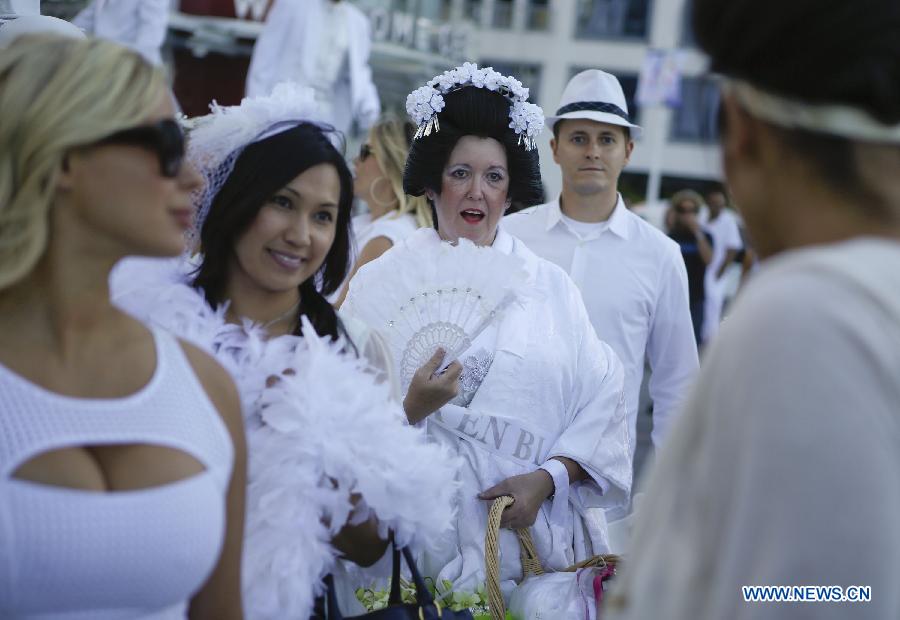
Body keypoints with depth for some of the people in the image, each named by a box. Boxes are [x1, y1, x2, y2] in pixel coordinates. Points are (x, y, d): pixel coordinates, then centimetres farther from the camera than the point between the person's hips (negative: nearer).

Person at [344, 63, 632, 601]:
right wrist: (406, 408, -25)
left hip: (540, 535, 2)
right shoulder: (383, 281, 2)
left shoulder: (551, 285, 10)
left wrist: (547, 478, -10)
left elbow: (601, 399, 3)